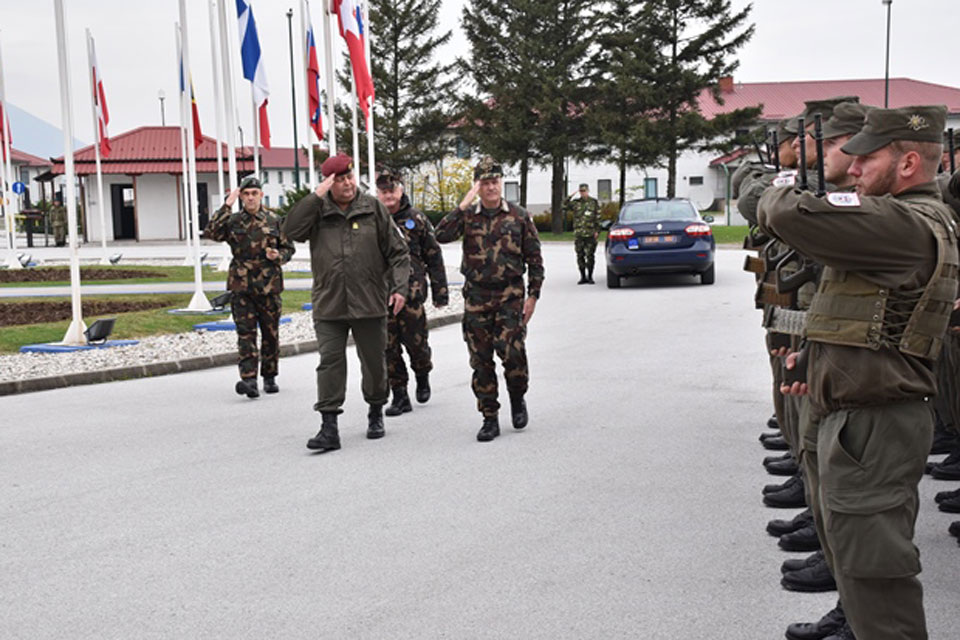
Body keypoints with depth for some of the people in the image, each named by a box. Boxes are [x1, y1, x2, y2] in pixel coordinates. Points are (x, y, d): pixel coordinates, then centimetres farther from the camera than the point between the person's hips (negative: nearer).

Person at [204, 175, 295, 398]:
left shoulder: (274, 220, 6)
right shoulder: (233, 221, 5)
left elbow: (289, 248, 12)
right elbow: (211, 232, -12)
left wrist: (278, 255, -11)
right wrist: (226, 206, -13)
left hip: (269, 286, 1)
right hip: (241, 286, -1)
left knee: (270, 334, 8)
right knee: (245, 333, -8)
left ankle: (269, 377, 22)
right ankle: (249, 380, -12)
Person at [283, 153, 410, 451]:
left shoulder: (373, 209, 3)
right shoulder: (318, 210, 5)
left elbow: (398, 252, 3)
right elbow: (292, 230, -14)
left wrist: (399, 287, -8)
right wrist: (316, 196, -16)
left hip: (369, 303, 0)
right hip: (328, 304, 0)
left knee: (374, 361, 12)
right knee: (330, 362, -5)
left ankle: (376, 413, 33)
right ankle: (329, 426, -3)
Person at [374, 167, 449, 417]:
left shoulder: (417, 219, 5)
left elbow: (434, 256, 8)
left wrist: (440, 291, 4)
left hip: (411, 292, -1)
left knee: (416, 342, 0)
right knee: (388, 347, 2)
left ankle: (422, 376, 32)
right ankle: (399, 396, 11)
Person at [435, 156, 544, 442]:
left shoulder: (519, 217, 3)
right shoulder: (468, 216, 4)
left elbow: (534, 259, 6)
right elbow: (441, 235, -14)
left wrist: (533, 295, 1)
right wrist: (464, 205, -17)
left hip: (510, 295, -2)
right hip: (476, 297, 2)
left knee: (512, 352, -12)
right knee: (480, 360, 3)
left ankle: (517, 399, 18)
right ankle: (490, 418, 14)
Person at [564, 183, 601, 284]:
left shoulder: (594, 202, 5)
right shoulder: (575, 202, 9)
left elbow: (598, 218, 4)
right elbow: (565, 207, -4)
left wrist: (597, 231, -3)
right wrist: (570, 196, -9)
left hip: (590, 234, -2)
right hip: (578, 234, 2)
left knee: (590, 256, -2)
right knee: (580, 256, 4)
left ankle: (590, 277, 7)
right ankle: (583, 277, 12)